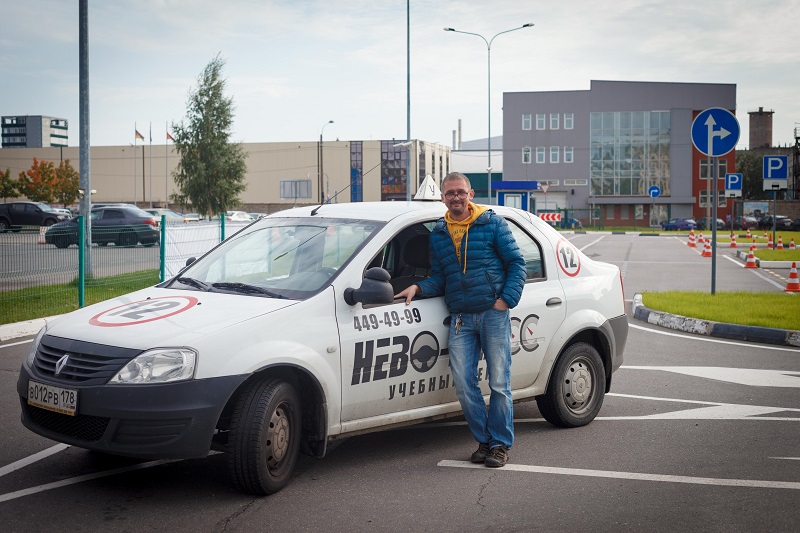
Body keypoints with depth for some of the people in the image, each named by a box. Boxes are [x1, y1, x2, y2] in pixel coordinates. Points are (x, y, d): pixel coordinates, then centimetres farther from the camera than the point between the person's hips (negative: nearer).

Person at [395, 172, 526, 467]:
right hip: (460, 319, 3)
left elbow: (516, 263, 2)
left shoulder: (493, 223, 2)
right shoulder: (437, 234, 13)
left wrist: (506, 299, -9)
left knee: (499, 383, -1)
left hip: (493, 314, -3)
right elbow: (439, 278, 15)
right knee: (464, 385, -1)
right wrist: (418, 287, -4)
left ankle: (500, 444, 11)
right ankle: (484, 441, 15)